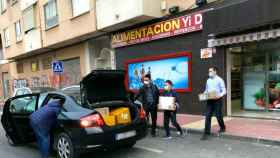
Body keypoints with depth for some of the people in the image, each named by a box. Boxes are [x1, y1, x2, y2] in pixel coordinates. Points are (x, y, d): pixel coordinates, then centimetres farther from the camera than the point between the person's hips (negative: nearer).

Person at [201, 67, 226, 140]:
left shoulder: (219, 80, -4)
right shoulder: (208, 80, 12)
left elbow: (224, 91, -7)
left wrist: (219, 95, -25)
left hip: (217, 100, -4)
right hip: (209, 100, 5)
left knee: (218, 115, 6)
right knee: (207, 116, -2)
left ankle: (222, 128, 33)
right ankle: (206, 133, 1)